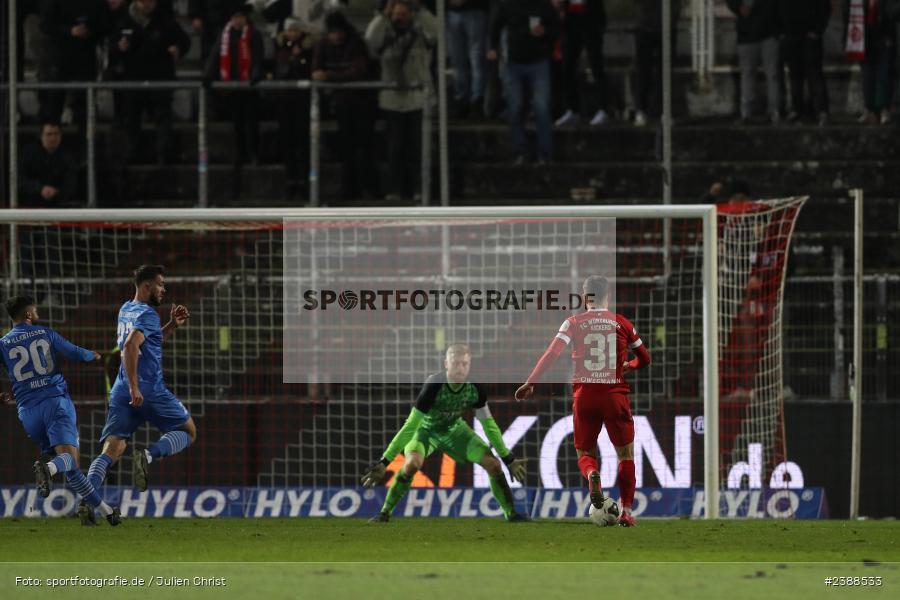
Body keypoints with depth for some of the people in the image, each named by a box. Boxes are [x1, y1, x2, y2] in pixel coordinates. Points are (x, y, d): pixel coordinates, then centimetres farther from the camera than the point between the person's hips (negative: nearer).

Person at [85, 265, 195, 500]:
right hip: (150, 391, -7)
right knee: (188, 432, 11)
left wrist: (172, 325, 22)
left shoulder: (125, 310, 19)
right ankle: (149, 455, -16)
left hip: (121, 392, 7)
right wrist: (134, 387, -26)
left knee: (110, 452, -1)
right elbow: (130, 346, -24)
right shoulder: (147, 314, -8)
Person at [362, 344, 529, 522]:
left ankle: (511, 513, 12)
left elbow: (489, 425, -7)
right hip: (426, 429, -4)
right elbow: (411, 426, -33)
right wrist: (384, 462, -34)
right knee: (412, 463, -33)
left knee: (493, 464, -7)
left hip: (454, 429, 4)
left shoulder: (475, 388, -23)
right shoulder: (433, 386, -36)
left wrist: (509, 460, -2)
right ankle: (385, 513, -19)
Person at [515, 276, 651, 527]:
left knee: (585, 453, 14)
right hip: (615, 395, 0)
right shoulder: (622, 323, 5)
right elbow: (644, 359, 16)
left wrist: (530, 383, -7)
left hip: (584, 396, 0)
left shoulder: (574, 323, 2)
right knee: (626, 454, 13)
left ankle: (592, 476, -21)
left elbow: (551, 354, -10)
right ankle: (626, 511, 5)